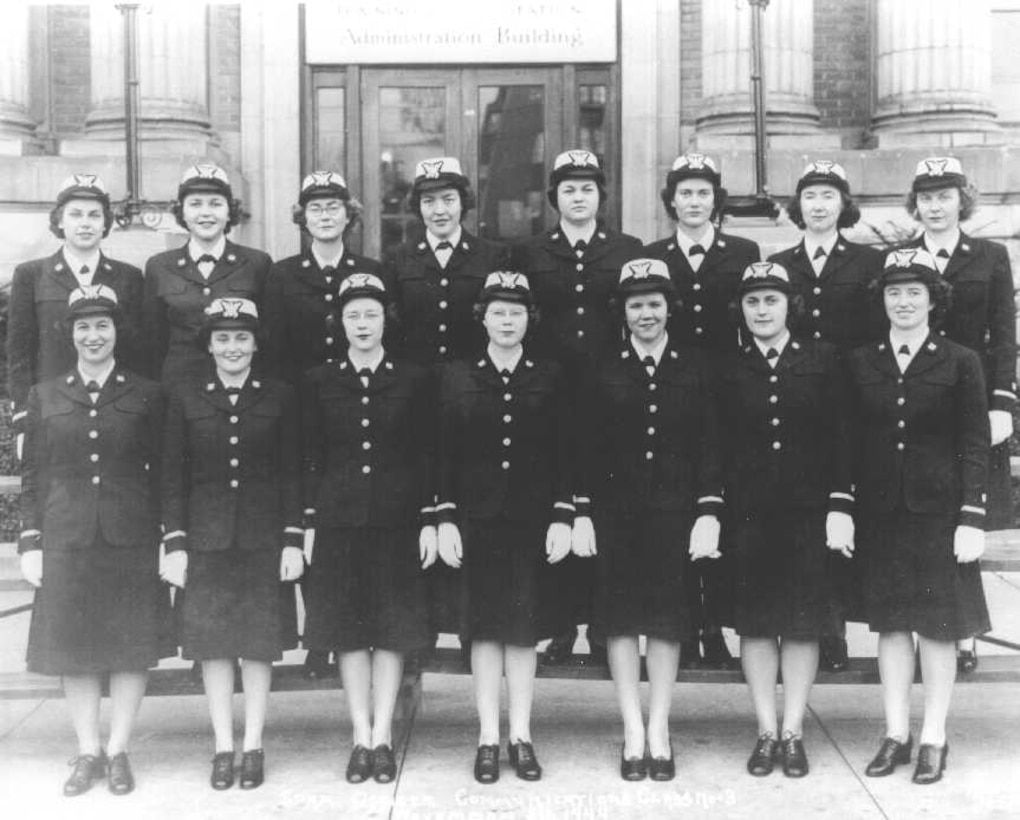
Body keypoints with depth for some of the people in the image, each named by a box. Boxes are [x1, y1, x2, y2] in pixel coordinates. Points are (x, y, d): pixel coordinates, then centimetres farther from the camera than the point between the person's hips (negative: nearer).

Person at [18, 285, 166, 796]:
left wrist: (169, 540, -1)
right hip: (66, 540, 1)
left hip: (133, 542, -1)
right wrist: (30, 543, 2)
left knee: (132, 646, 2)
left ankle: (118, 752, 14)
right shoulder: (45, 396, 8)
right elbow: (32, 477, 8)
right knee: (72, 649, 5)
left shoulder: (147, 396, 5)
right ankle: (88, 752, 17)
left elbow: (161, 472, 5)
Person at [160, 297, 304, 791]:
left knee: (260, 643, 3)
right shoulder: (185, 397, 4)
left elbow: (292, 474, 3)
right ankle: (223, 747, 14)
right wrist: (174, 543, -2)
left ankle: (253, 746, 14)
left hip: (263, 538, 0)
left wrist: (293, 540, -4)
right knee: (212, 642, 4)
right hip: (206, 540, 1)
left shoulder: (280, 398, 3)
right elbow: (172, 475, 4)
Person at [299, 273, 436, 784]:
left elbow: (428, 456, 3)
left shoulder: (413, 380, 4)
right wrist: (307, 524, 0)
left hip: (397, 521, -1)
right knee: (348, 631, 3)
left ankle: (382, 737, 11)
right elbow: (309, 459, 6)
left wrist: (429, 523, -3)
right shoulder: (318, 383, 6)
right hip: (338, 520, 1)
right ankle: (362, 737, 12)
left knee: (393, 629, 2)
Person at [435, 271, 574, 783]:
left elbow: (564, 454, 3)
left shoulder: (549, 378, 4)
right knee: (484, 626, 3)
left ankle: (521, 736, 13)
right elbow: (444, 454, 3)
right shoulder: (456, 377, 4)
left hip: (532, 519, 0)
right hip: (477, 518, 0)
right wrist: (445, 520, -3)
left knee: (524, 626, 3)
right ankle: (488, 737, 11)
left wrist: (562, 519, -3)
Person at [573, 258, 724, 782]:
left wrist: (709, 513, -5)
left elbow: (710, 446, 3)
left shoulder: (696, 369, 5)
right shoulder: (603, 372, 5)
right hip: (616, 513, 0)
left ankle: (659, 730, 14)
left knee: (668, 620, 3)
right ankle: (633, 732, 11)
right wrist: (582, 514, -2)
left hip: (675, 511, 0)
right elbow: (587, 449, 4)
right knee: (620, 619, 2)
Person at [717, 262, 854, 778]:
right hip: (748, 513, 1)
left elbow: (841, 438, 1)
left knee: (803, 624, 4)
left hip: (809, 512, -1)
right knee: (755, 623, 5)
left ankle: (793, 731, 15)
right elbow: (716, 447, 4)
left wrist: (840, 506, -6)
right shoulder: (727, 370, 5)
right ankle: (766, 731, 16)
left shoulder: (824, 360, 3)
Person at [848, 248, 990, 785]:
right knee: (890, 621, 8)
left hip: (938, 508, -2)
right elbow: (850, 443, 5)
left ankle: (933, 739, 15)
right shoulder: (860, 363, 5)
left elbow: (975, 447, -3)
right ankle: (895, 735, 18)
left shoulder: (960, 363, -1)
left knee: (938, 624, 4)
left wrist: (972, 519, -10)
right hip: (879, 511, 2)